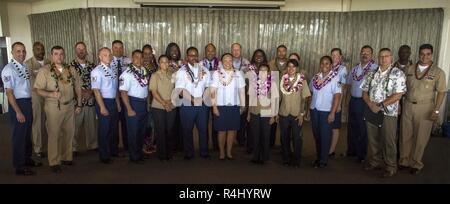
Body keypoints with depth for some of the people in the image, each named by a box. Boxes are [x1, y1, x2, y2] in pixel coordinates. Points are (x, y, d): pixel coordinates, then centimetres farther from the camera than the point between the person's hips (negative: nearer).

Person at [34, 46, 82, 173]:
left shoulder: (71, 70, 8)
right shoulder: (45, 71, -4)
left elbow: (77, 88, 13)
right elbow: (39, 90, -7)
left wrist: (79, 104, 10)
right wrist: (51, 94, -25)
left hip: (70, 106, 4)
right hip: (54, 107, -4)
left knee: (69, 133, 11)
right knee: (54, 134, 1)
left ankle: (66, 157, 28)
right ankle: (54, 162, 12)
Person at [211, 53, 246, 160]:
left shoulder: (238, 74, 4)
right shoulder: (216, 73, -2)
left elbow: (242, 91, 6)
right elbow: (213, 91, -3)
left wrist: (243, 105, 4)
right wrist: (214, 106, -7)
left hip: (234, 106, 2)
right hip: (220, 106, -2)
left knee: (232, 130, 7)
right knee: (222, 130, 5)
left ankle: (229, 152, 19)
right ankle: (221, 152, 18)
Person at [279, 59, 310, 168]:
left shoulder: (302, 79, -3)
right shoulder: (283, 79, 3)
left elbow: (304, 98, -3)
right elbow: (279, 96, 9)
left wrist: (301, 113, -9)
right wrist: (277, 111, 6)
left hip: (296, 114, -2)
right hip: (283, 113, 2)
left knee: (297, 138, 2)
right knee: (284, 137, 10)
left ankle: (296, 160, 16)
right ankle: (286, 158, 26)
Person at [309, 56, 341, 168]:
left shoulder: (335, 78, -9)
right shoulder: (315, 77, 6)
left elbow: (337, 96, -13)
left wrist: (332, 113, -18)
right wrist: (308, 108, 6)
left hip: (326, 111, -5)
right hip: (314, 110, 5)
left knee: (325, 135, 3)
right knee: (316, 134, 11)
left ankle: (323, 160, 15)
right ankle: (318, 157, 25)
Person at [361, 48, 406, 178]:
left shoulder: (397, 74, -5)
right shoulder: (372, 73, 10)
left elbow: (398, 95, -12)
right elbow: (365, 92, 9)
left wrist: (380, 106, -15)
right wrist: (370, 104, -9)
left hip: (388, 113, -4)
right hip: (371, 112, 5)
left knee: (388, 141, 3)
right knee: (373, 139, 13)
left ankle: (390, 167, 18)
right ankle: (374, 162, 29)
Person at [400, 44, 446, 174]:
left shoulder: (438, 72, -4)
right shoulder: (410, 69, 6)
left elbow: (441, 92, -5)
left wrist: (436, 110, -12)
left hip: (425, 108, -3)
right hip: (408, 105, 3)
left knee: (421, 138, 5)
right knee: (405, 135, 8)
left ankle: (416, 164, 20)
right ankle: (404, 161, 21)